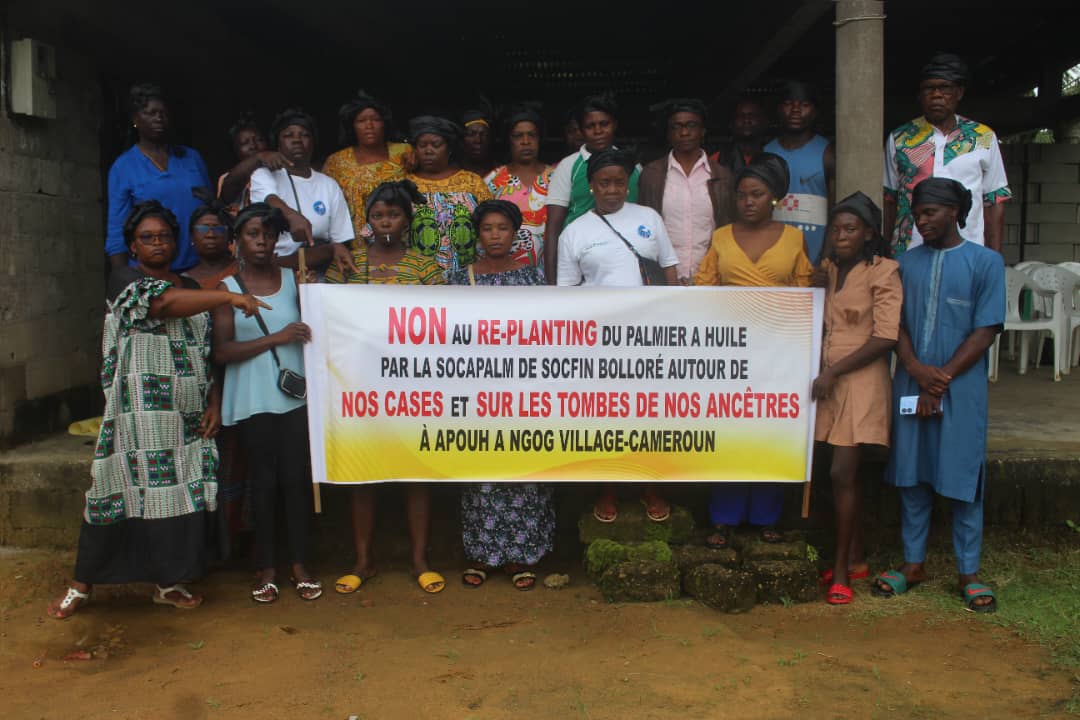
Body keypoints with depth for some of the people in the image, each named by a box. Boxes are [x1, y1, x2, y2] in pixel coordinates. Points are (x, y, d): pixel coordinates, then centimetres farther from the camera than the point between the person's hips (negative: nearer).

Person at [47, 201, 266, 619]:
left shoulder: (192, 289, 18)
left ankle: (169, 583, 17)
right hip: (139, 411, -5)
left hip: (188, 416, 5)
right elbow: (164, 302, -21)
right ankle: (81, 585, 10)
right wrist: (230, 297, -30)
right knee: (124, 490, -4)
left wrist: (214, 403, 3)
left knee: (183, 492, 4)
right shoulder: (124, 280, 0)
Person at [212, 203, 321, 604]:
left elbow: (315, 324, 4)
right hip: (252, 400, -1)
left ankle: (299, 566, 14)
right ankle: (266, 569, 16)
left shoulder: (293, 280, 8)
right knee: (263, 480, 5)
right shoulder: (227, 288, 1)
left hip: (294, 394, 1)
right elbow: (222, 352, -7)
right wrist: (275, 338, -15)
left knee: (296, 478, 2)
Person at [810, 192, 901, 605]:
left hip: (862, 381, -6)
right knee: (846, 474, 11)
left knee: (841, 474, -9)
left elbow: (885, 338, -13)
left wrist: (832, 372, -14)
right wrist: (822, 374, 2)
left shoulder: (882, 271, -7)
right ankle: (856, 560, 22)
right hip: (829, 381, 6)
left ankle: (841, 571, 1)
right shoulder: (829, 270, 13)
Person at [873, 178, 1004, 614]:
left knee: (963, 481, 2)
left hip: (961, 390, -3)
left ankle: (969, 573, 14)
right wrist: (917, 370, -10)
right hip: (910, 387, 3)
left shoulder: (985, 262, 0)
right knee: (911, 478, 9)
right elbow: (898, 325, 7)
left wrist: (943, 377, -12)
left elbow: (985, 331, -5)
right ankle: (913, 563, 22)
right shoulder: (908, 262, 11)